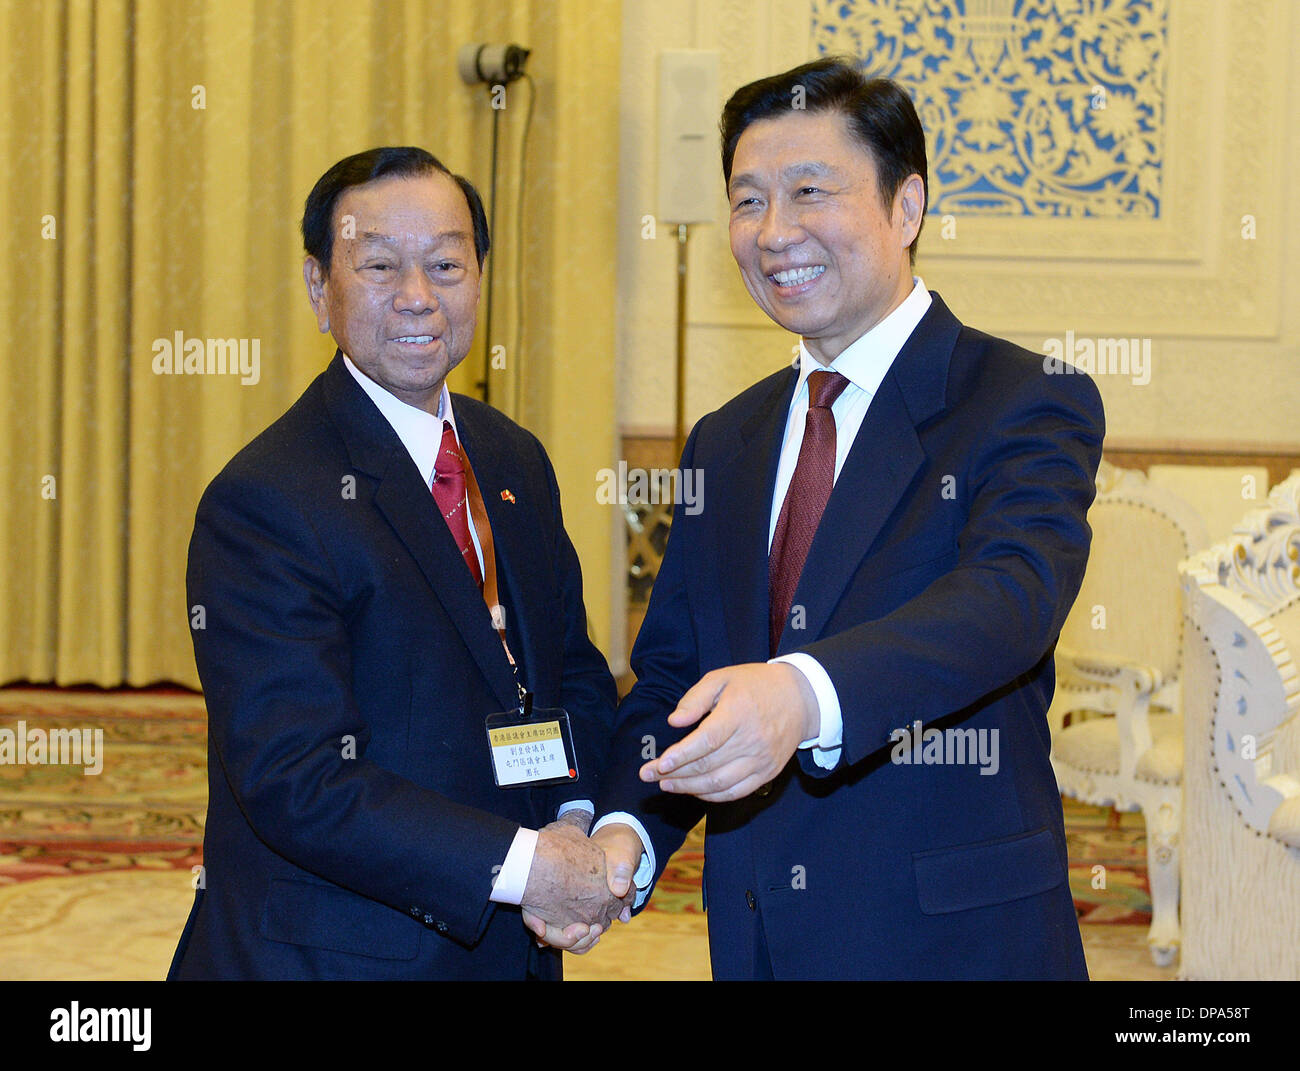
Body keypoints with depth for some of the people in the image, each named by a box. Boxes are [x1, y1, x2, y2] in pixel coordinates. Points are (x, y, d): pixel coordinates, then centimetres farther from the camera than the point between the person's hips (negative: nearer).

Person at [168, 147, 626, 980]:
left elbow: (575, 666, 10)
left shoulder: (517, 462, 5)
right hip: (331, 951, -6)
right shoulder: (262, 504, -18)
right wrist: (518, 866, -25)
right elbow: (295, 779, -23)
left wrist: (576, 820, -8)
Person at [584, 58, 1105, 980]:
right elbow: (669, 671, 9)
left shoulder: (1030, 405, -8)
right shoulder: (725, 443, 11)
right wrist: (624, 832, -10)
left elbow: (1010, 595, -26)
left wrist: (804, 692, -42)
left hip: (954, 938, -5)